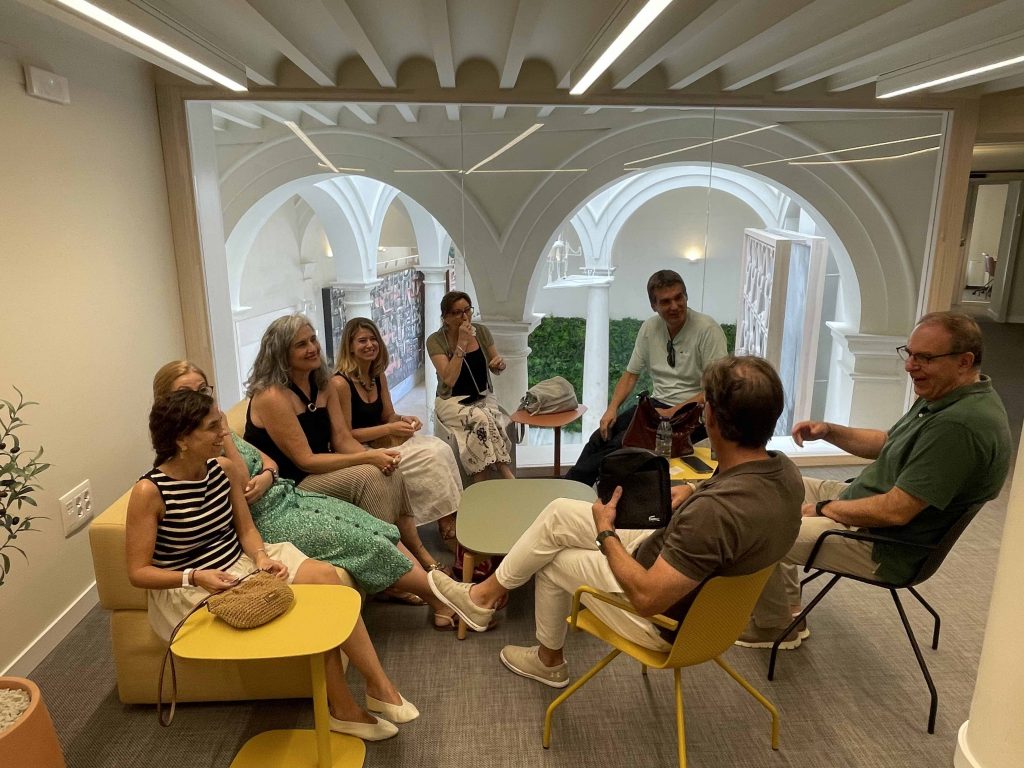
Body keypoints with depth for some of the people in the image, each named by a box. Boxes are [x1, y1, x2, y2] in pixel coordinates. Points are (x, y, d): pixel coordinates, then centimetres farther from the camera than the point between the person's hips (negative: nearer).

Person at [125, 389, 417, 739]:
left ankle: (378, 684, -10)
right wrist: (195, 577, -29)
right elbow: (138, 572, -15)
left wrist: (261, 556, -15)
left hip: (240, 564, 6)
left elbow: (246, 528, 5)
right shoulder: (149, 491, -19)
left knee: (324, 575, -18)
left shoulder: (222, 468, -2)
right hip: (189, 590, -6)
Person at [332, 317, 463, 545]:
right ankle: (447, 527, -10)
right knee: (430, 457, -21)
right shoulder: (340, 383, -17)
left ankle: (455, 517, -17)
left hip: (382, 442, 7)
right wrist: (389, 429, -20)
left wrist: (404, 420, -10)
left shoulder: (378, 376, 8)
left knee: (441, 449, -16)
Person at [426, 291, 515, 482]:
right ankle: (507, 476, -24)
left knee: (487, 422, -32)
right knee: (481, 419, -34)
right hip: (452, 401, -3)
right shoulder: (436, 341, -8)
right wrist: (462, 343, -21)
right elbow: (450, 380, -20)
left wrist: (500, 364, -10)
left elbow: (495, 370, 14)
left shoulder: (481, 331, 3)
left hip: (483, 397, 3)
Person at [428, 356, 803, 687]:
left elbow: (647, 598, -32)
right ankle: (488, 591, 27)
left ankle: (549, 660, 40)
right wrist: (694, 493, -4)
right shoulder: (784, 470, -13)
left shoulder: (716, 510, -40)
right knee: (558, 513, 8)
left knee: (553, 561, 13)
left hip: (665, 619, -8)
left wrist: (605, 533, -18)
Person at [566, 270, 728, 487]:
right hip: (656, 404, 6)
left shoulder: (707, 329, -13)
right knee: (602, 435, -14)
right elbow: (631, 374, 12)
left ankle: (571, 483, -10)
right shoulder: (650, 328, 5)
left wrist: (672, 413, -20)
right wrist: (612, 408, -4)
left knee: (627, 442, -23)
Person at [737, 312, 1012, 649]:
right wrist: (829, 431, 1)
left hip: (886, 546, -11)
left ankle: (775, 627, 13)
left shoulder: (960, 425, -30)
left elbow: (895, 511, -30)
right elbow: (888, 443, 17)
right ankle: (788, 607, 18)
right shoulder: (943, 396, 3)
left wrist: (823, 509, -16)